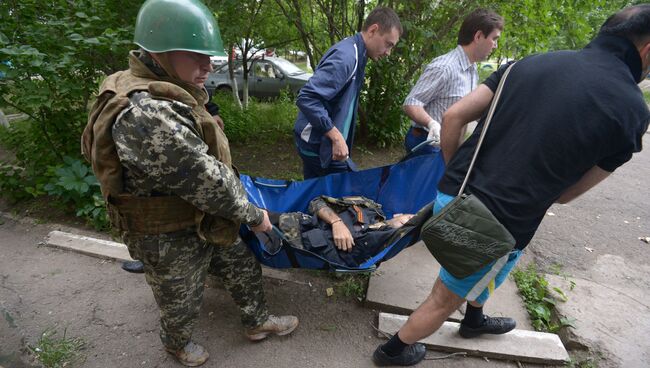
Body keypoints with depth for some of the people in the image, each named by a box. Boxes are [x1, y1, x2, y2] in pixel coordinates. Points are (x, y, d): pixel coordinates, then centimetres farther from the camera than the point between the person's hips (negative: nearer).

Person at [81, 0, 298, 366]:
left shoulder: (168, 94, 1)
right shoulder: (143, 114, -34)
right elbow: (204, 181, -31)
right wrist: (253, 214, -18)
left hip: (206, 219, 9)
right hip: (171, 238, -8)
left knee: (244, 267, 22)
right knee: (182, 302, 20)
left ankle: (258, 320, 47)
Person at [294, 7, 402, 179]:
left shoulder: (355, 54, 11)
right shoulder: (346, 56, -20)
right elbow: (306, 98, -28)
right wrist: (337, 137, -26)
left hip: (317, 143, 9)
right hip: (320, 145, -9)